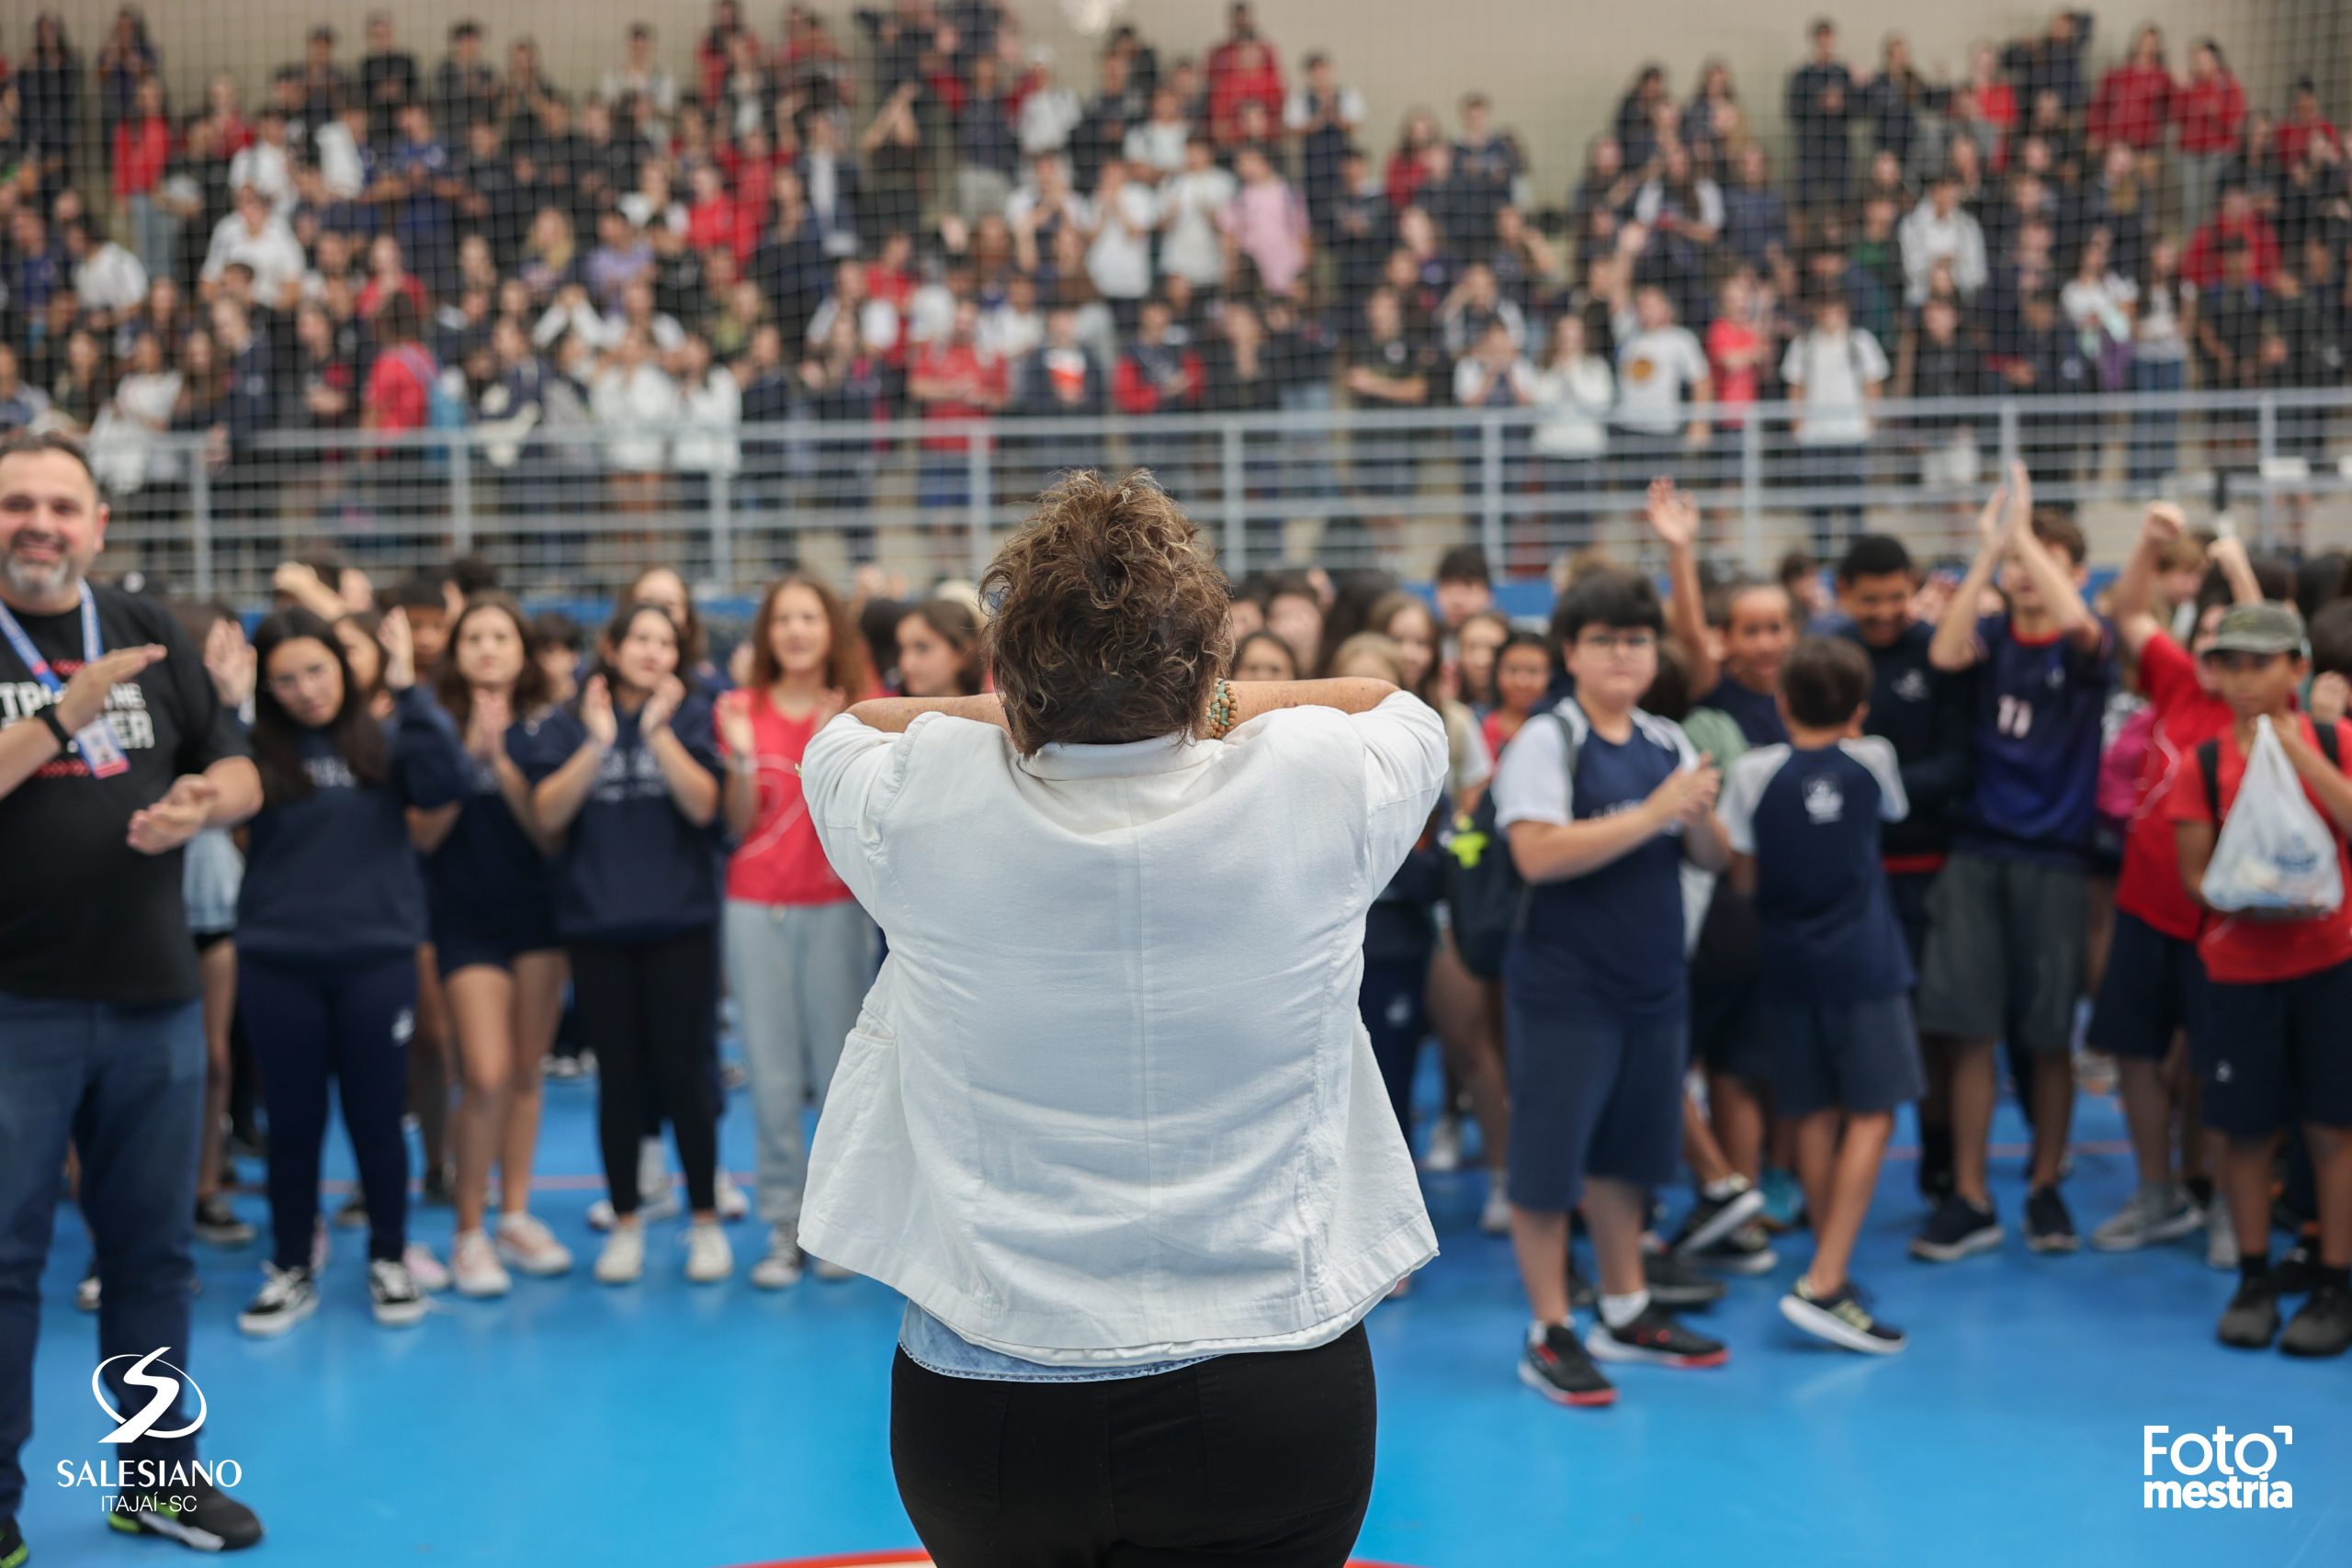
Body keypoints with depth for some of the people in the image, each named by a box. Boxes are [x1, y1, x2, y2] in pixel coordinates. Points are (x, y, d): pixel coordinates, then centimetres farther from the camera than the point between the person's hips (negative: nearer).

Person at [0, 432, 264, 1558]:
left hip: (156, 997, 4)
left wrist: (200, 803, -10)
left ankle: (160, 1475, 26)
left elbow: (240, 772, 11)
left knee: (154, 1249, 13)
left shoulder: (151, 633, 9)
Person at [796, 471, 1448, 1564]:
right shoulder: (1309, 785, -12)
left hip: (979, 1392, 1)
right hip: (1270, 1397, 0)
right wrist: (1200, 705, 13)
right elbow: (1398, 709, 13)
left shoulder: (924, 799, -11)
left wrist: (1032, 711, 11)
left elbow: (849, 726, 14)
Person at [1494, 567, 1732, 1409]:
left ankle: (1626, 1312, 31)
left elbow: (1713, 858, 9)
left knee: (1624, 1151, 17)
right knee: (1548, 1156, 0)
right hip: (1563, 985, -6)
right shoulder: (1545, 743, -10)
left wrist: (1699, 818, -13)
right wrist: (1652, 814, -23)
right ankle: (1549, 1335, 11)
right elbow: (1538, 855, -23)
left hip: (1651, 983, 6)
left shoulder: (1669, 745, 9)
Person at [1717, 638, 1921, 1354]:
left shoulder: (1754, 772, -5)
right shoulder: (1871, 761, -2)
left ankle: (1833, 1270, 19)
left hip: (1788, 965, 2)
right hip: (1863, 964, -2)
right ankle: (1824, 1282, -13)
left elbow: (1743, 876, -1)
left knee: (1816, 1118, 10)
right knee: (1871, 1115, -2)